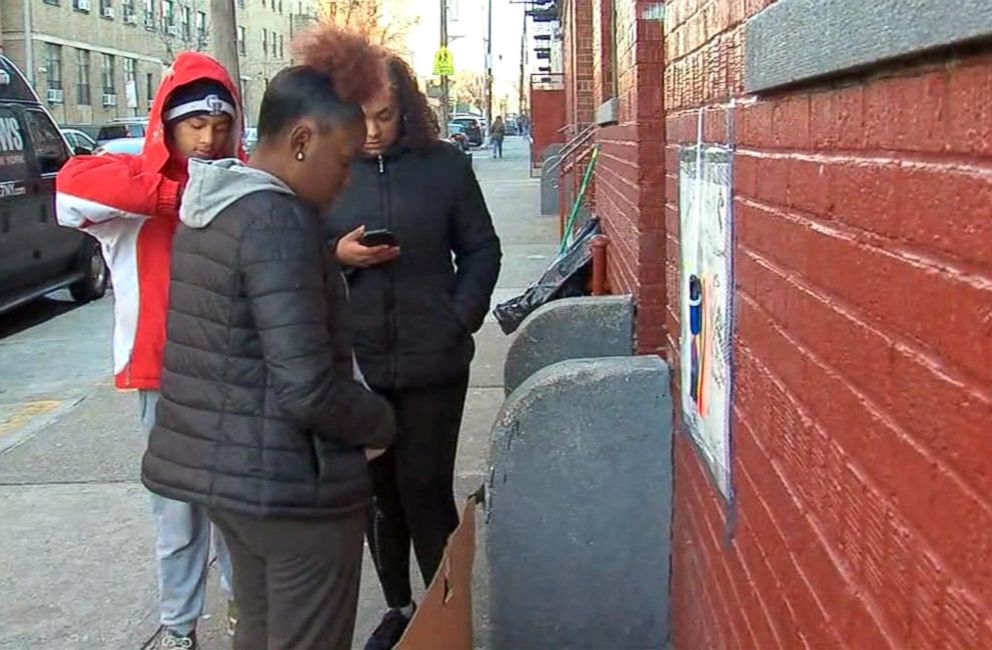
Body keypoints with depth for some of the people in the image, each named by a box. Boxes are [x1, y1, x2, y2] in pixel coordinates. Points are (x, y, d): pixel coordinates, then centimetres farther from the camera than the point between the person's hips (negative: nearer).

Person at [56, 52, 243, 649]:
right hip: (167, 374, -2)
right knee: (178, 506, 7)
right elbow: (74, 184, -26)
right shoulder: (135, 180, -6)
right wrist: (179, 196, -33)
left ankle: (243, 594, 39)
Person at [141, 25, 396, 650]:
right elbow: (308, 388, -25)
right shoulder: (279, 221, -21)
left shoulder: (208, 206, 7)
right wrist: (384, 422, -7)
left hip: (218, 464, 9)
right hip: (289, 479, -9)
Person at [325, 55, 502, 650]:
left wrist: (462, 316, -5)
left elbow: (481, 249, 6)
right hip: (355, 361, 2)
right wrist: (338, 255, -13)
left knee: (426, 489, 1)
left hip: (433, 360, -2)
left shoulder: (445, 165, -2)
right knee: (378, 491, 13)